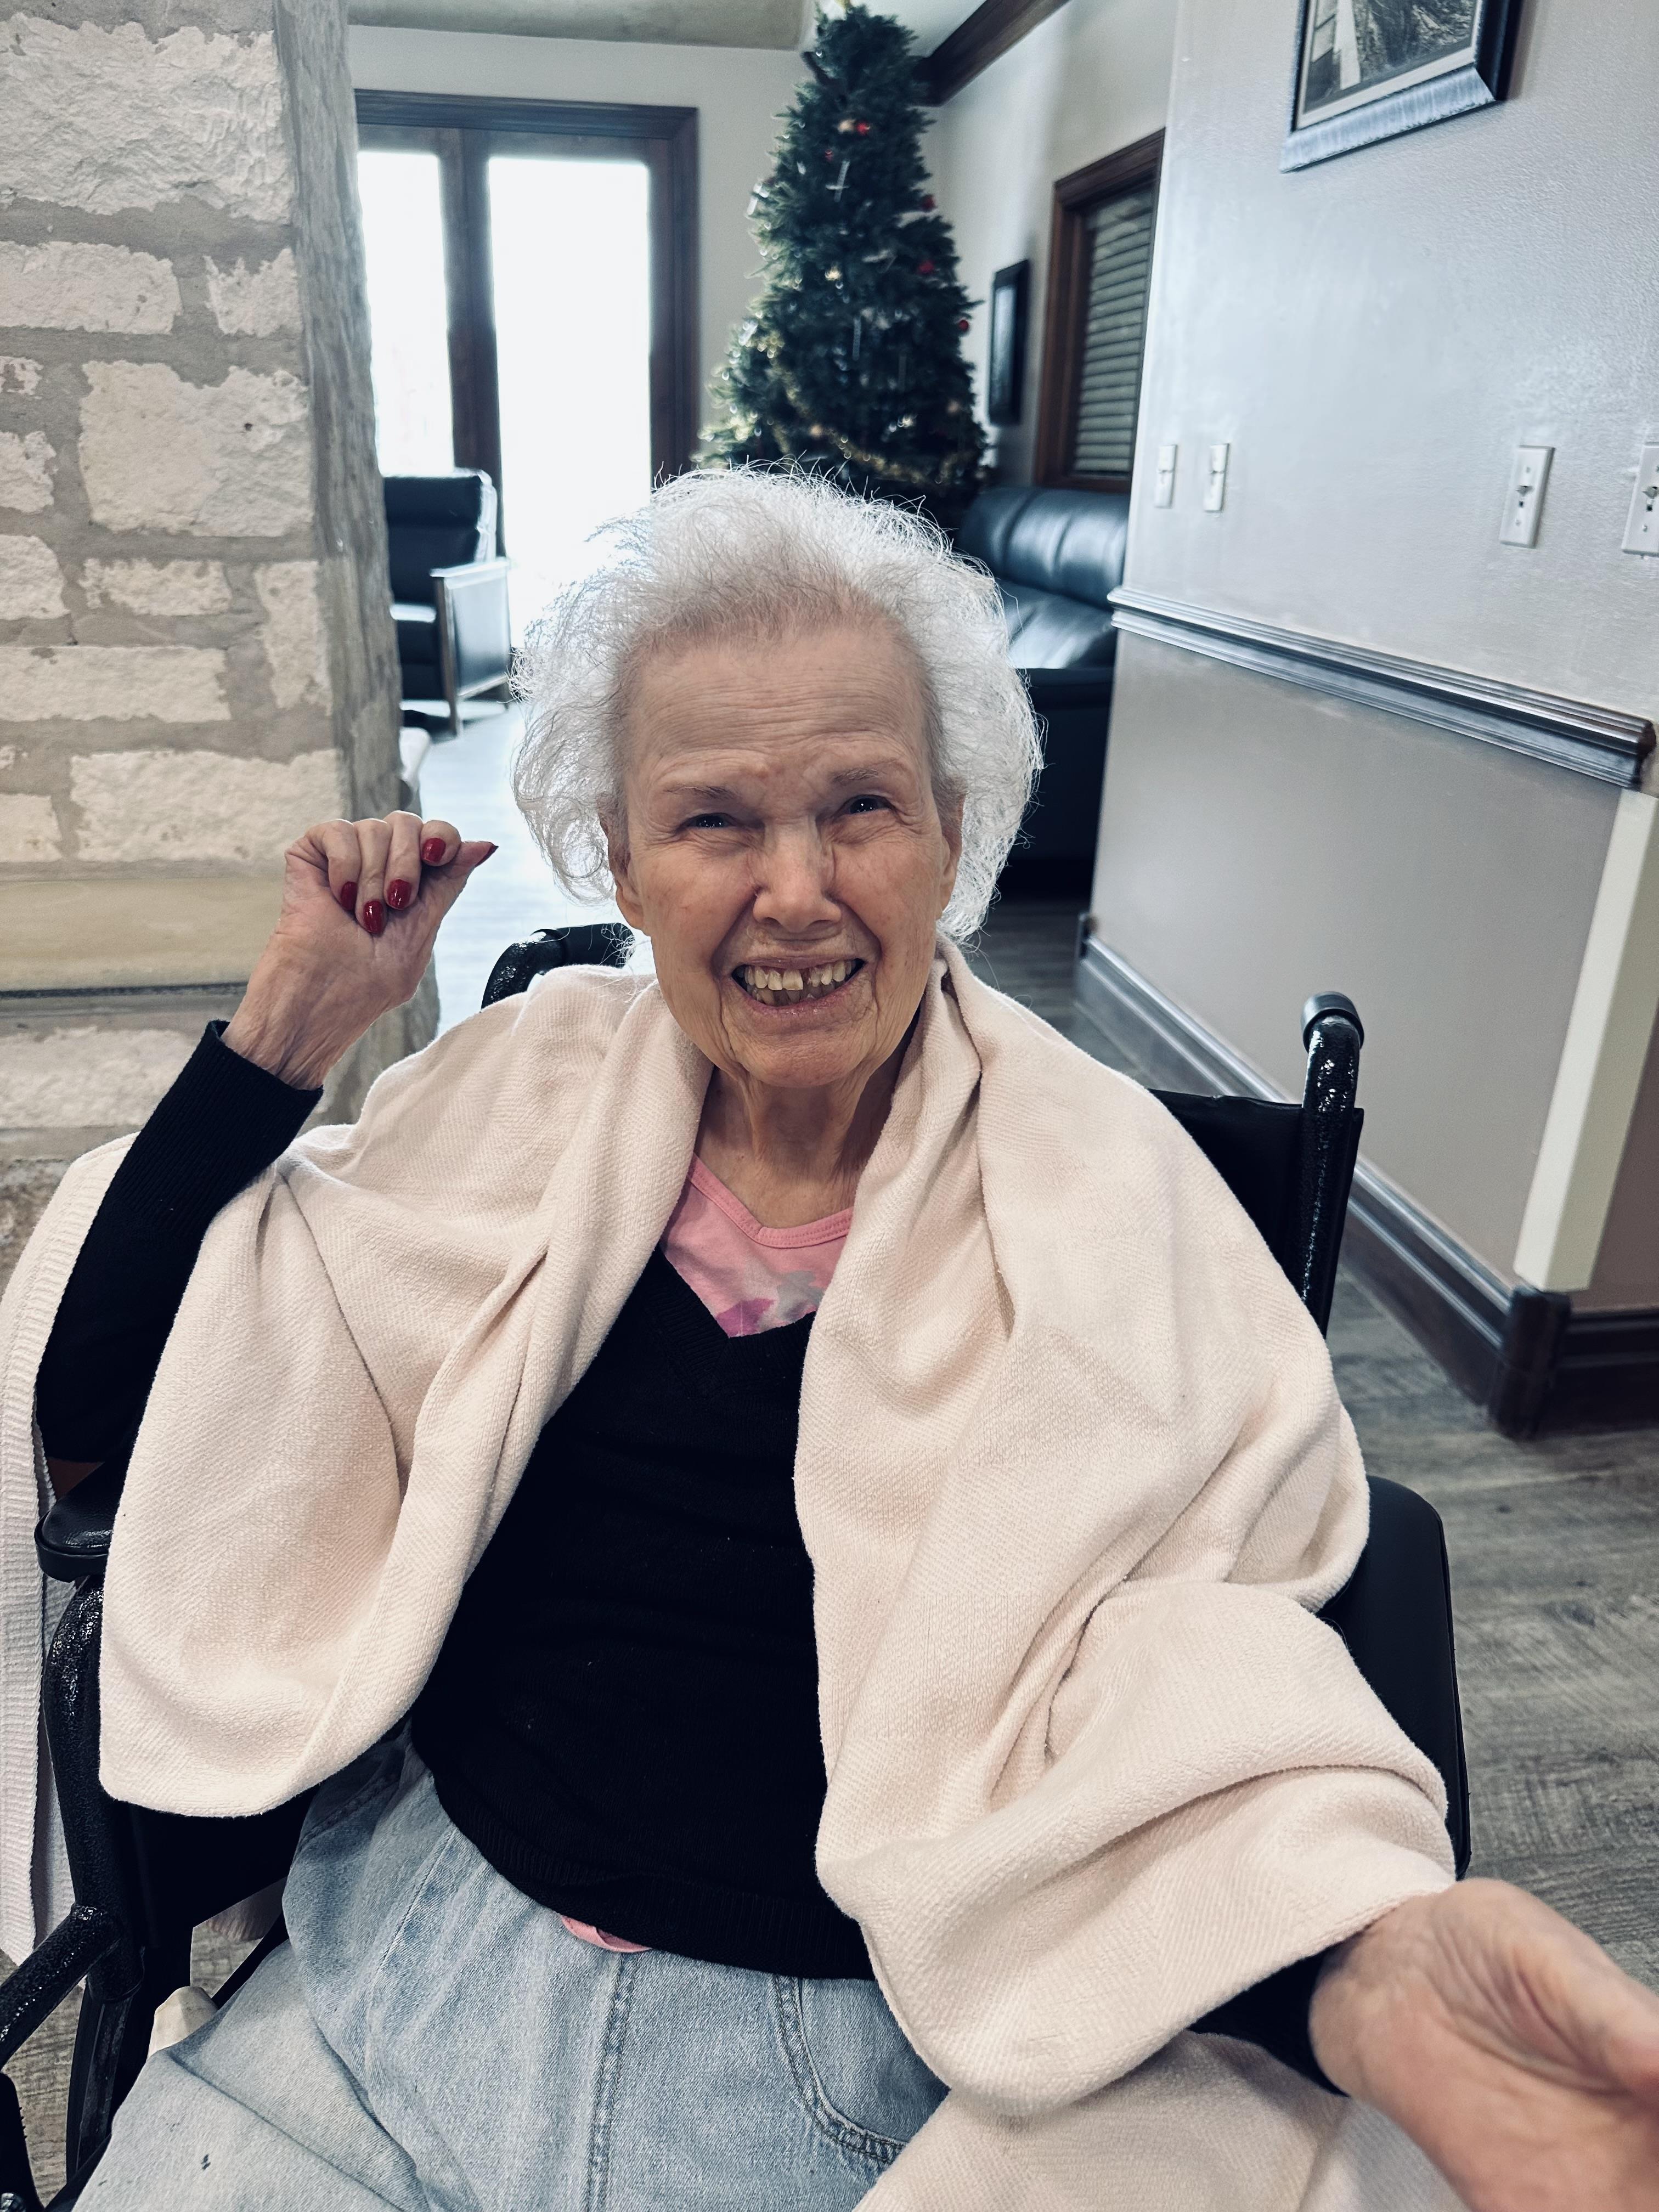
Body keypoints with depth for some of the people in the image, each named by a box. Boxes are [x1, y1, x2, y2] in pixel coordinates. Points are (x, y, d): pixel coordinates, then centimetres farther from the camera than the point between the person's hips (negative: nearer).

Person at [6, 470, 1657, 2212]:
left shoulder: (1098, 1200, -9)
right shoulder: (529, 1090, -2)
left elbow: (1174, 1690, -13)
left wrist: (1372, 1973, -33)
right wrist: (294, 1021, -8)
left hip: (854, 2062, -1)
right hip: (417, 1950, 3)